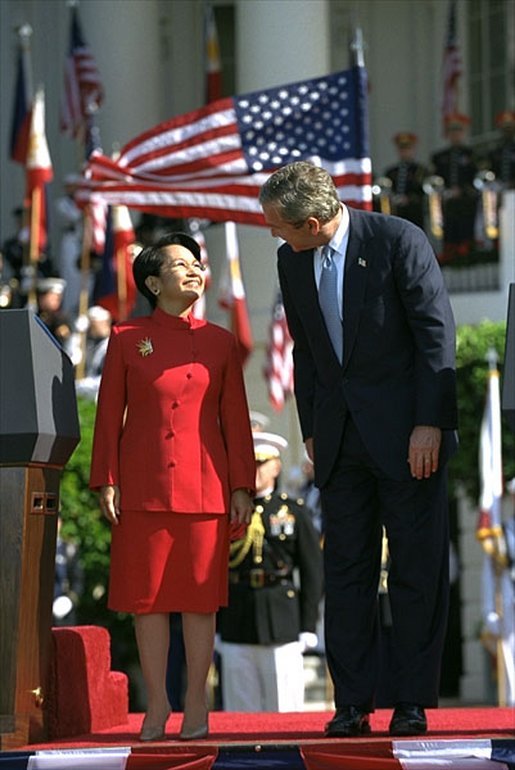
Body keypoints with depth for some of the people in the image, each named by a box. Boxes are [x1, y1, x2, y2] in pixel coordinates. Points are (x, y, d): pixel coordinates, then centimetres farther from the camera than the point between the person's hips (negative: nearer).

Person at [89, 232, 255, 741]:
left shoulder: (219, 342, 8)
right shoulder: (127, 338, 5)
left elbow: (235, 418, 8)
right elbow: (109, 414, 4)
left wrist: (242, 486, 3)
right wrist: (106, 481, -2)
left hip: (204, 485, 1)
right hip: (144, 486, -1)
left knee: (200, 594, 2)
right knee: (147, 594, 2)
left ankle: (196, 701, 11)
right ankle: (156, 703, 11)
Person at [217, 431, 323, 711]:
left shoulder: (294, 512, 7)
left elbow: (313, 573, 5)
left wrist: (308, 627, -2)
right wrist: (213, 627, 3)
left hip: (282, 625, -1)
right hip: (236, 627, 1)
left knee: (285, 710, -1)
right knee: (240, 713, 2)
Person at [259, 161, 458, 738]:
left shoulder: (399, 242, -11)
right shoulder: (291, 262, 7)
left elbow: (436, 333, -10)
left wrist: (430, 424, -14)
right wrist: (310, 429, 10)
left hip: (406, 432, -5)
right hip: (341, 439, 5)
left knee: (417, 570, -1)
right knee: (346, 571, 3)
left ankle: (412, 703, 3)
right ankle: (351, 704, 6)